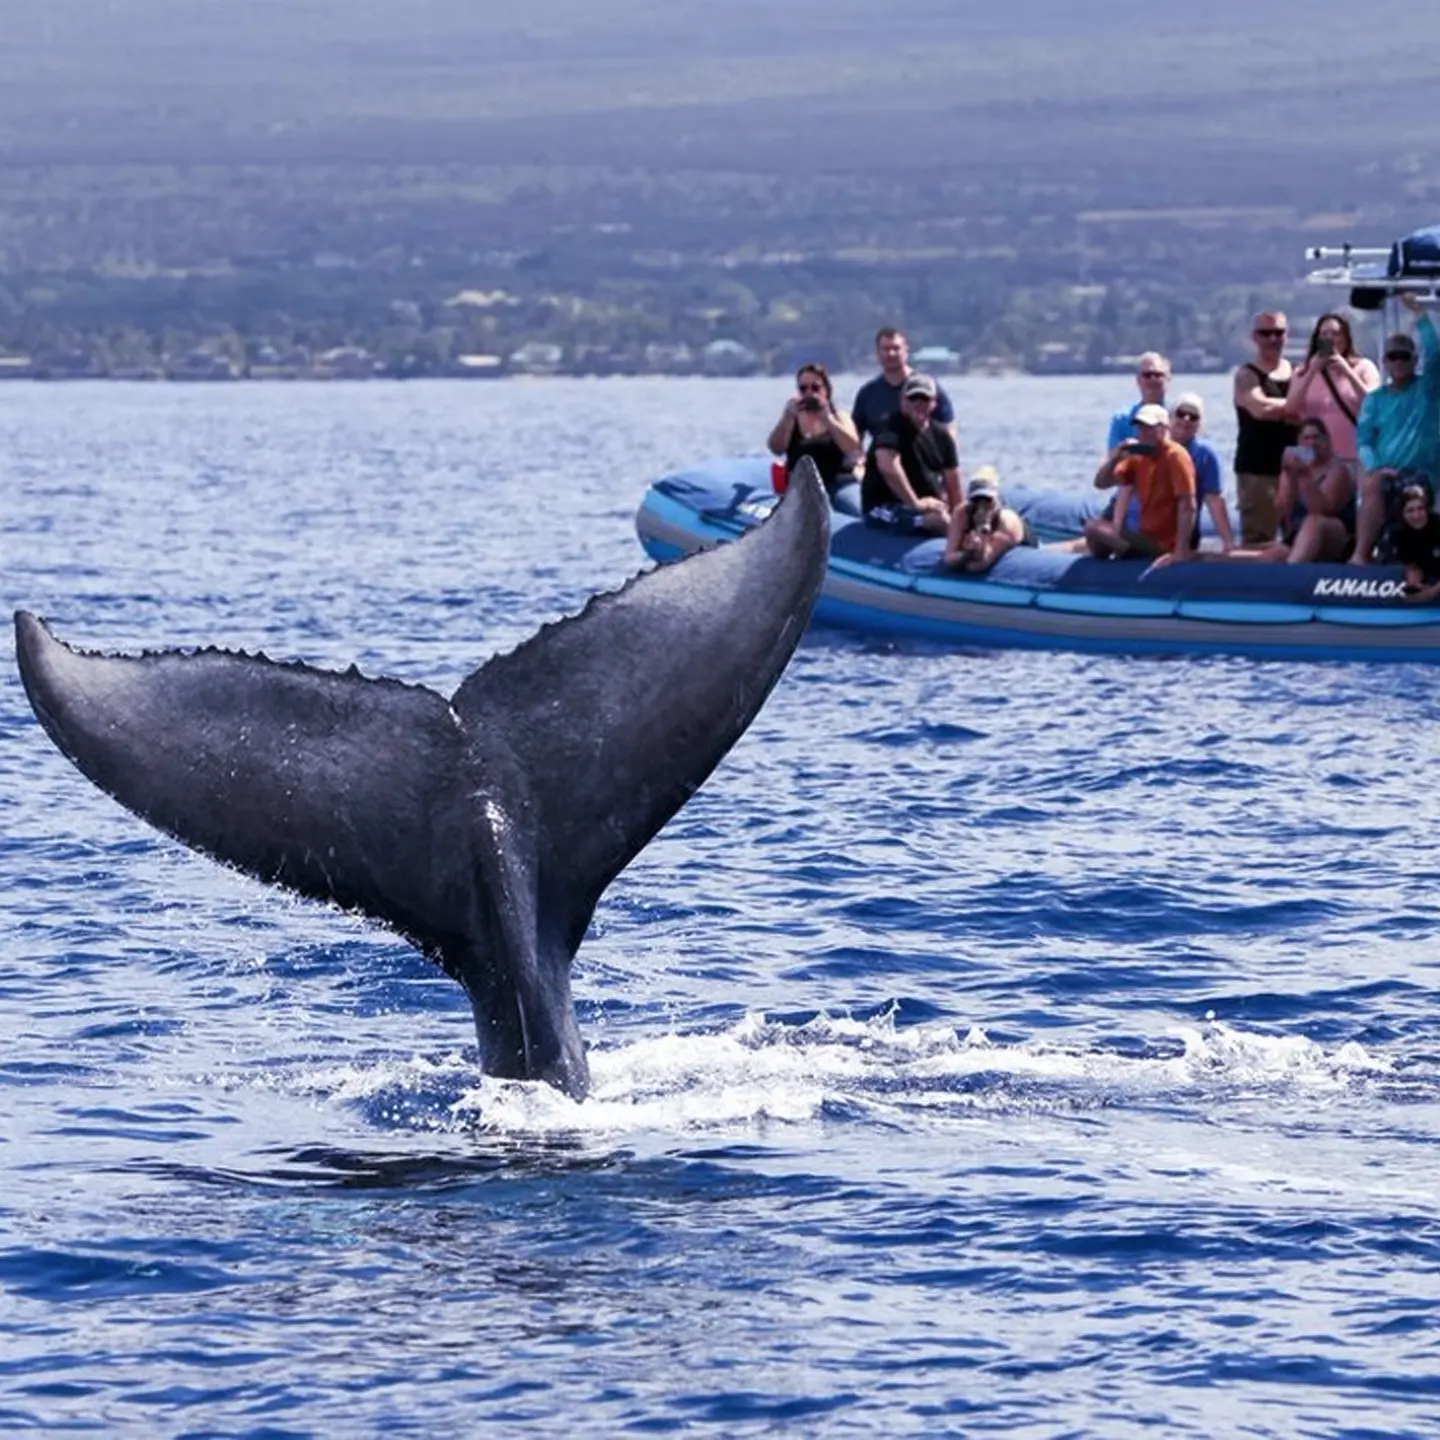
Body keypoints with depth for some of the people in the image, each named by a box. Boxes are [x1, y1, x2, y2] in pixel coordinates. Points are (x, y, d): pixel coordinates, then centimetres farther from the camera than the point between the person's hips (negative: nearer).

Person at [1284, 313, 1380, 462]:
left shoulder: (1363, 367, 7)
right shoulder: (1304, 372, 14)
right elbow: (1290, 410, -1)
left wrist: (1348, 372, -13)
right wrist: (1312, 372, -7)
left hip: (1355, 457, -2)